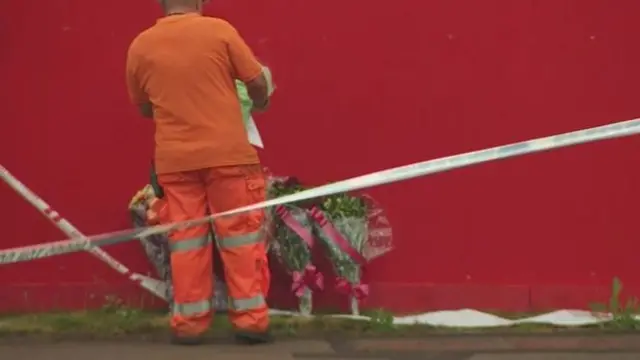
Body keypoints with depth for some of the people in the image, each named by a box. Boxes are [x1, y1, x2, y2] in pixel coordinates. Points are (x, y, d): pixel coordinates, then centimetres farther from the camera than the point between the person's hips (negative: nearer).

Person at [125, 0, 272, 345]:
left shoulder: (140, 45, 3)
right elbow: (257, 82, -2)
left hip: (174, 159, 2)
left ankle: (188, 322, 10)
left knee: (186, 240, 8)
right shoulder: (219, 30, -5)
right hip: (228, 152, -2)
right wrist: (260, 103, 20)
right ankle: (250, 317, 7)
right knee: (240, 234, 5)